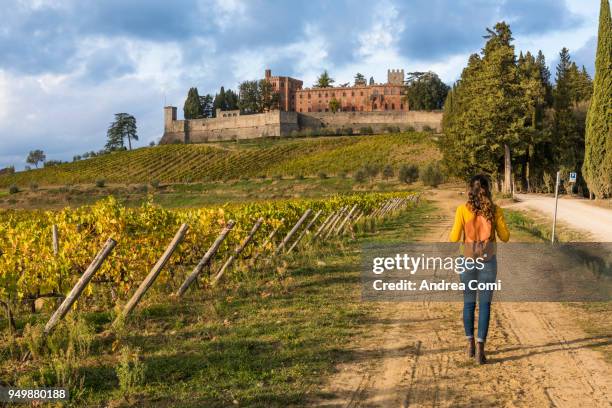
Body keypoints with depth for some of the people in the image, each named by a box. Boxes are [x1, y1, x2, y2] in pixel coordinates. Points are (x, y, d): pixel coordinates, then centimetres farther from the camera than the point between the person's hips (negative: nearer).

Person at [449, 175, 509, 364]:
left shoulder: (462, 210, -8)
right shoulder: (495, 210, -6)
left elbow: (454, 238, -8)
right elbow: (505, 237, 1)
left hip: (468, 261, 0)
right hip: (488, 261, 0)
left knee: (469, 302, 16)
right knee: (485, 304, 3)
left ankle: (470, 344, 23)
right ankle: (480, 350, -3)